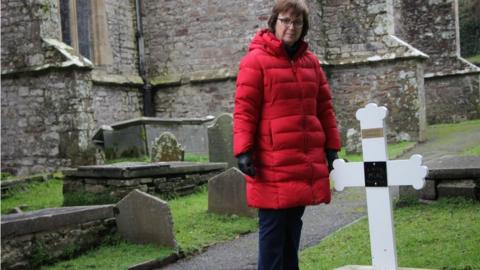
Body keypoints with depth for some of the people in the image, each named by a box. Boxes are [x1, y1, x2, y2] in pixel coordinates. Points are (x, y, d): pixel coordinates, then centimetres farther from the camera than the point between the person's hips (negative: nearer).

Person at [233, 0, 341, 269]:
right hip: (273, 164, -6)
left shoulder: (311, 61, 13)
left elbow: (324, 107, 17)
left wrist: (331, 146, 13)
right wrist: (244, 150, -15)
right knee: (273, 227, -3)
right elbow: (244, 110, -9)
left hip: (307, 163, 6)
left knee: (292, 225, 13)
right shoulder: (256, 60, -5)